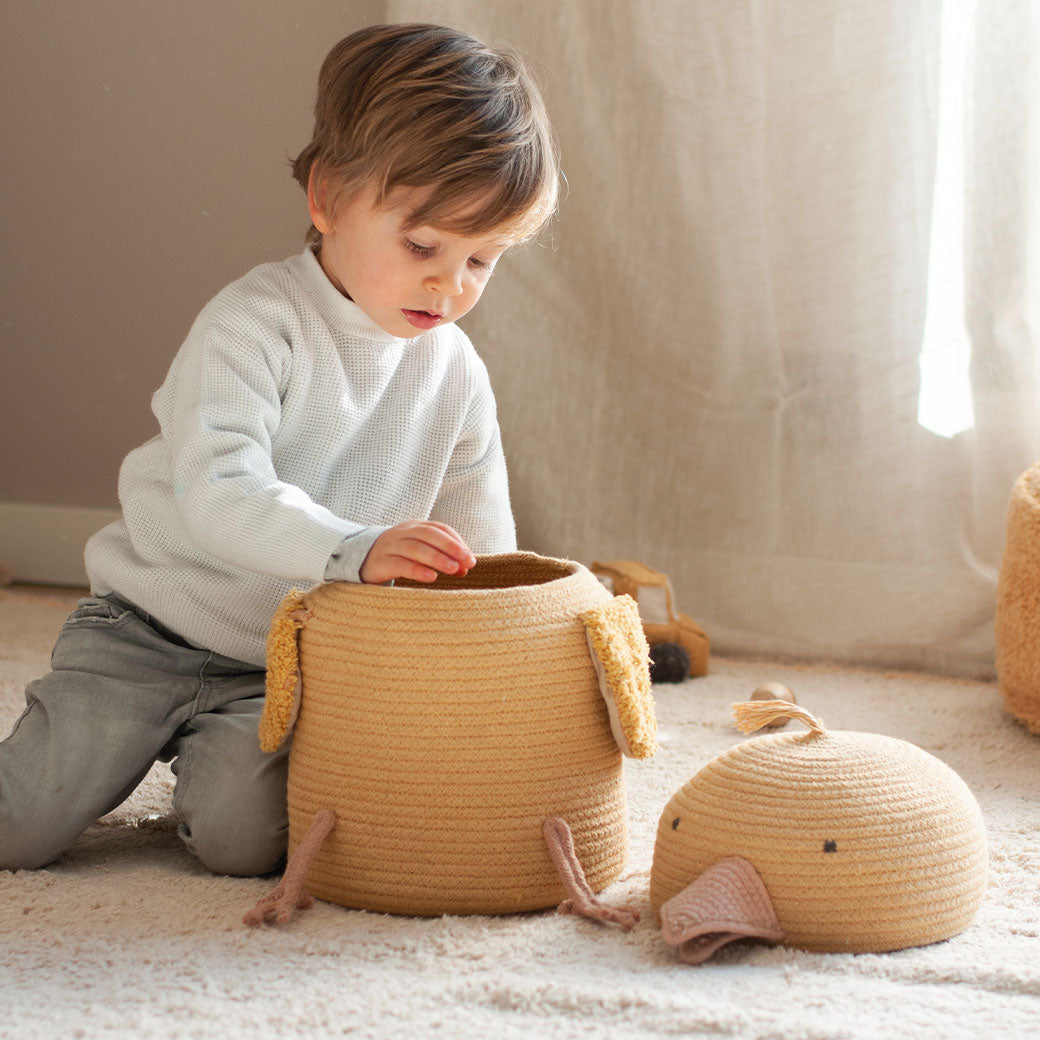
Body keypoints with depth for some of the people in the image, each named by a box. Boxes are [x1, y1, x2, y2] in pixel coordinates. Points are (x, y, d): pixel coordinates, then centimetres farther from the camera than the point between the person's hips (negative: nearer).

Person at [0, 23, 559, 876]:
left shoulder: (456, 374, -1)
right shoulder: (255, 325, -19)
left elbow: (480, 551, 8)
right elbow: (220, 494, -32)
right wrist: (355, 550, -45)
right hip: (151, 632, -2)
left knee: (241, 840, -21)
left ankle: (212, 752, 12)